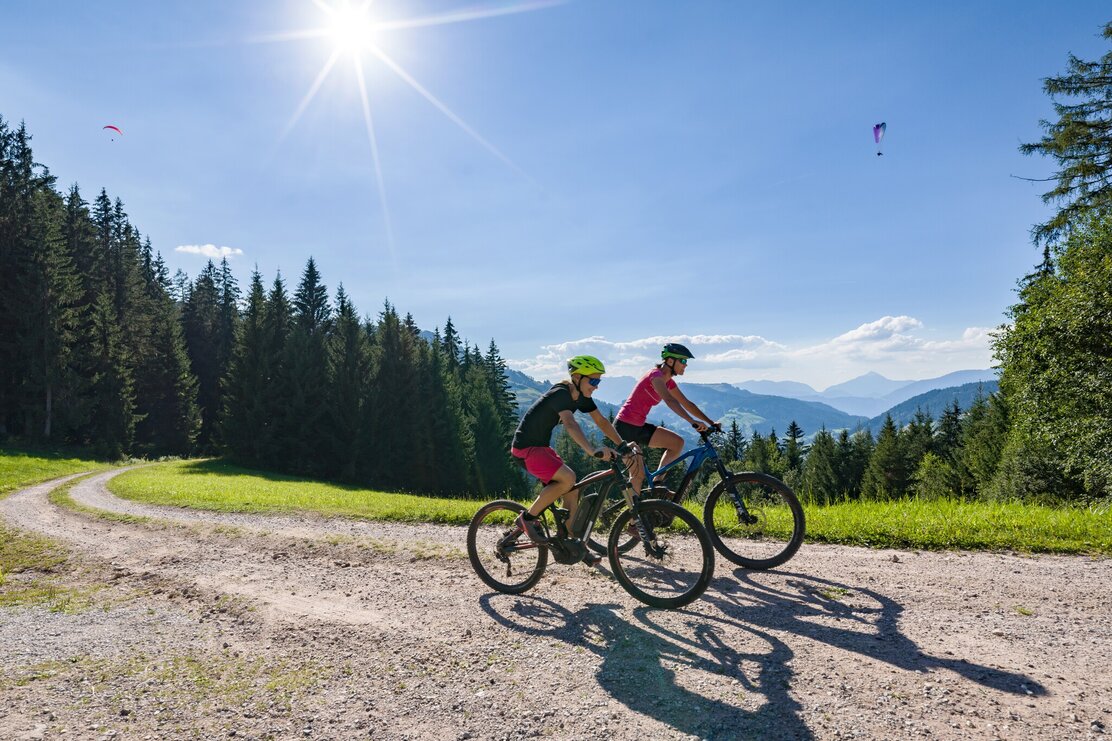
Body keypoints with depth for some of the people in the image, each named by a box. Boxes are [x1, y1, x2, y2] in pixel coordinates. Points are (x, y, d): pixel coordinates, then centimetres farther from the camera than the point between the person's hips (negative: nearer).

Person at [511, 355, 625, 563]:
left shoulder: (581, 396, 4)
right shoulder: (560, 394, -24)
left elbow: (602, 422, 6)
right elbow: (570, 424, -41)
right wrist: (592, 450, -55)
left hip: (542, 446, 9)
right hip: (526, 448, -9)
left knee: (572, 491, 3)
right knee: (568, 478, -25)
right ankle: (528, 518, -10)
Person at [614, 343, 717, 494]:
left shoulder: (668, 381, 10)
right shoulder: (656, 375, -17)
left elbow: (687, 404, 13)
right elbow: (670, 401, -33)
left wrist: (711, 423, 8)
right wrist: (693, 421, -42)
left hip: (637, 427, 9)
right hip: (625, 427, -9)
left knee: (677, 443, 3)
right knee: (638, 474, -5)